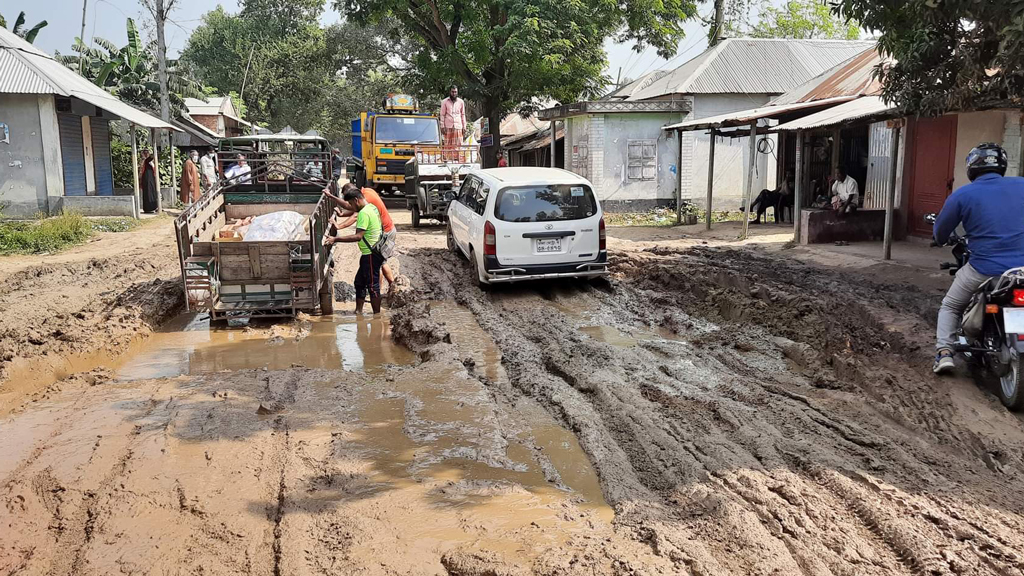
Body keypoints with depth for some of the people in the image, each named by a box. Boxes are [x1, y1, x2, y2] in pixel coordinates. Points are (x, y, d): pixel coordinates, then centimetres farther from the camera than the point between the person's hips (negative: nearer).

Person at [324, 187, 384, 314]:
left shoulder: (364, 213, -21)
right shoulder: (372, 207, 10)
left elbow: (358, 236, -28)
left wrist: (335, 239, -28)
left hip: (371, 254, -10)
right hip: (370, 253, 10)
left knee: (372, 285, -2)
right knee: (359, 282, 17)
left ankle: (377, 316, 6)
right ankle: (358, 312, 25)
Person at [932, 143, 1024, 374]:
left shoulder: (963, 194, -2)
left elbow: (940, 233, 6)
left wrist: (945, 241, 30)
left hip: (984, 270, -2)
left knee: (949, 307, 21)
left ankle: (944, 352, 3)